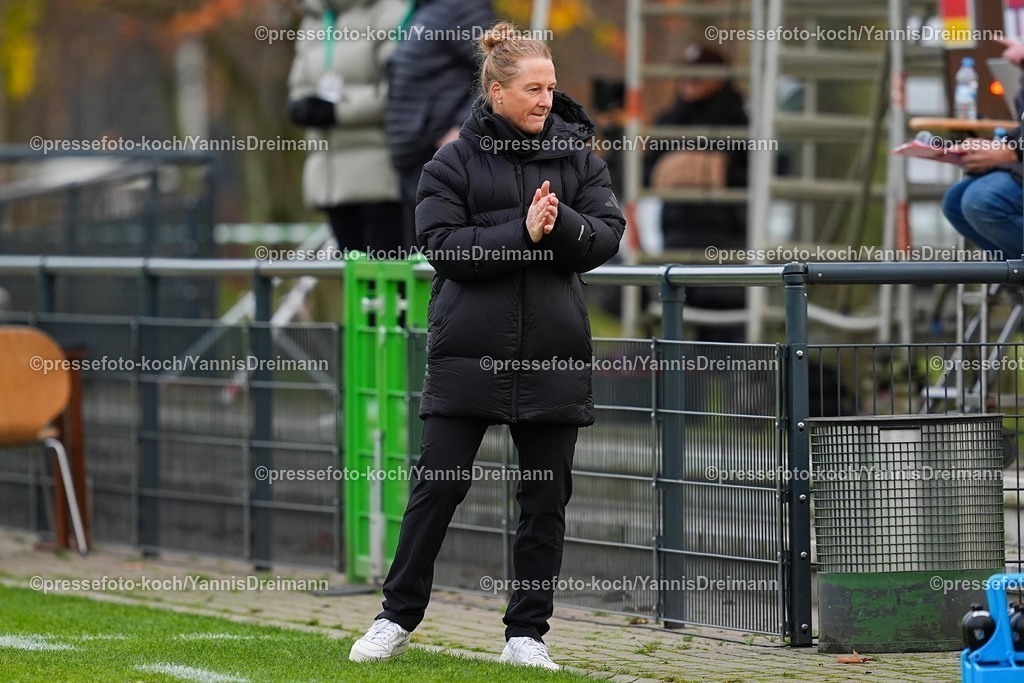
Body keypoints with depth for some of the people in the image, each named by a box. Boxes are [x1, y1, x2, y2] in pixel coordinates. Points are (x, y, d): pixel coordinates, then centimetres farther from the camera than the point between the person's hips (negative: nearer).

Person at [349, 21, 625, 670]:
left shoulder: (578, 156, 7)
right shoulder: (455, 162, 1)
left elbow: (607, 236, 1)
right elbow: (444, 245, -10)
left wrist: (560, 223, -18)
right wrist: (522, 232, -18)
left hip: (552, 356, 2)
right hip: (468, 352, -2)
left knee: (546, 499, 5)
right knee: (437, 487, 1)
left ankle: (527, 633, 14)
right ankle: (398, 618, 14)